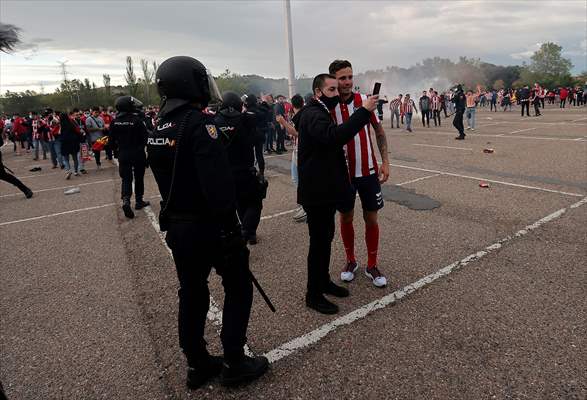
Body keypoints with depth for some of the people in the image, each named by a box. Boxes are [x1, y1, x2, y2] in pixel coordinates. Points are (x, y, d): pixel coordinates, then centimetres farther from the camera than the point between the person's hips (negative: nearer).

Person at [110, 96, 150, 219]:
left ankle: (126, 201, -13)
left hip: (123, 154, 3)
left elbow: (112, 140, 5)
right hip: (138, 154, -3)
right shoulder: (138, 120, -16)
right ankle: (139, 201, 23)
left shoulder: (115, 122, -3)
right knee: (139, 178, 13)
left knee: (126, 178, 7)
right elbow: (145, 137, -13)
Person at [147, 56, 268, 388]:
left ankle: (198, 365, 32)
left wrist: (176, 217, 17)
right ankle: (234, 364, 19)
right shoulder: (200, 122, -18)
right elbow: (218, 183, -27)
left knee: (192, 294, 17)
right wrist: (231, 229, -20)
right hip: (210, 226, -8)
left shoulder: (158, 129, 7)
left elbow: (168, 179, 12)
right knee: (238, 289, 10)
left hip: (177, 227, 8)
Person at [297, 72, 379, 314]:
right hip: (317, 192, -10)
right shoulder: (313, 115, -17)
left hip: (325, 189, 10)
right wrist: (364, 111, -35)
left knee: (325, 237, 18)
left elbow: (335, 138, 23)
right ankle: (313, 295, 12)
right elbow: (334, 136, -37)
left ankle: (323, 281, 33)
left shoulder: (319, 112, 17)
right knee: (319, 241, -2)